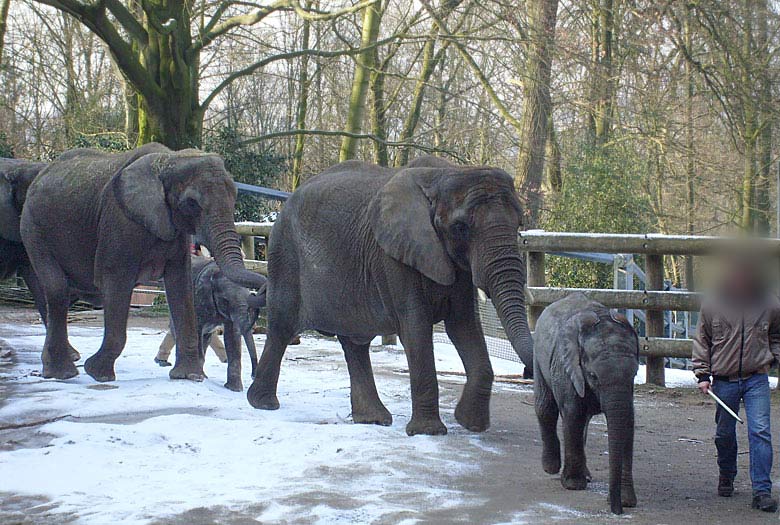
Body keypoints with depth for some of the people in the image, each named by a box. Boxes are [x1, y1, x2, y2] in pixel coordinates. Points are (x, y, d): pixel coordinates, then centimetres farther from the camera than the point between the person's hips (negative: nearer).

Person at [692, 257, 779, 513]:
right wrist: (702, 374, 2)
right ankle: (726, 477, 36)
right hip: (724, 381, 1)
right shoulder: (712, 306, -4)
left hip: (756, 379, -1)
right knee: (724, 434, 12)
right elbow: (701, 341, 7)